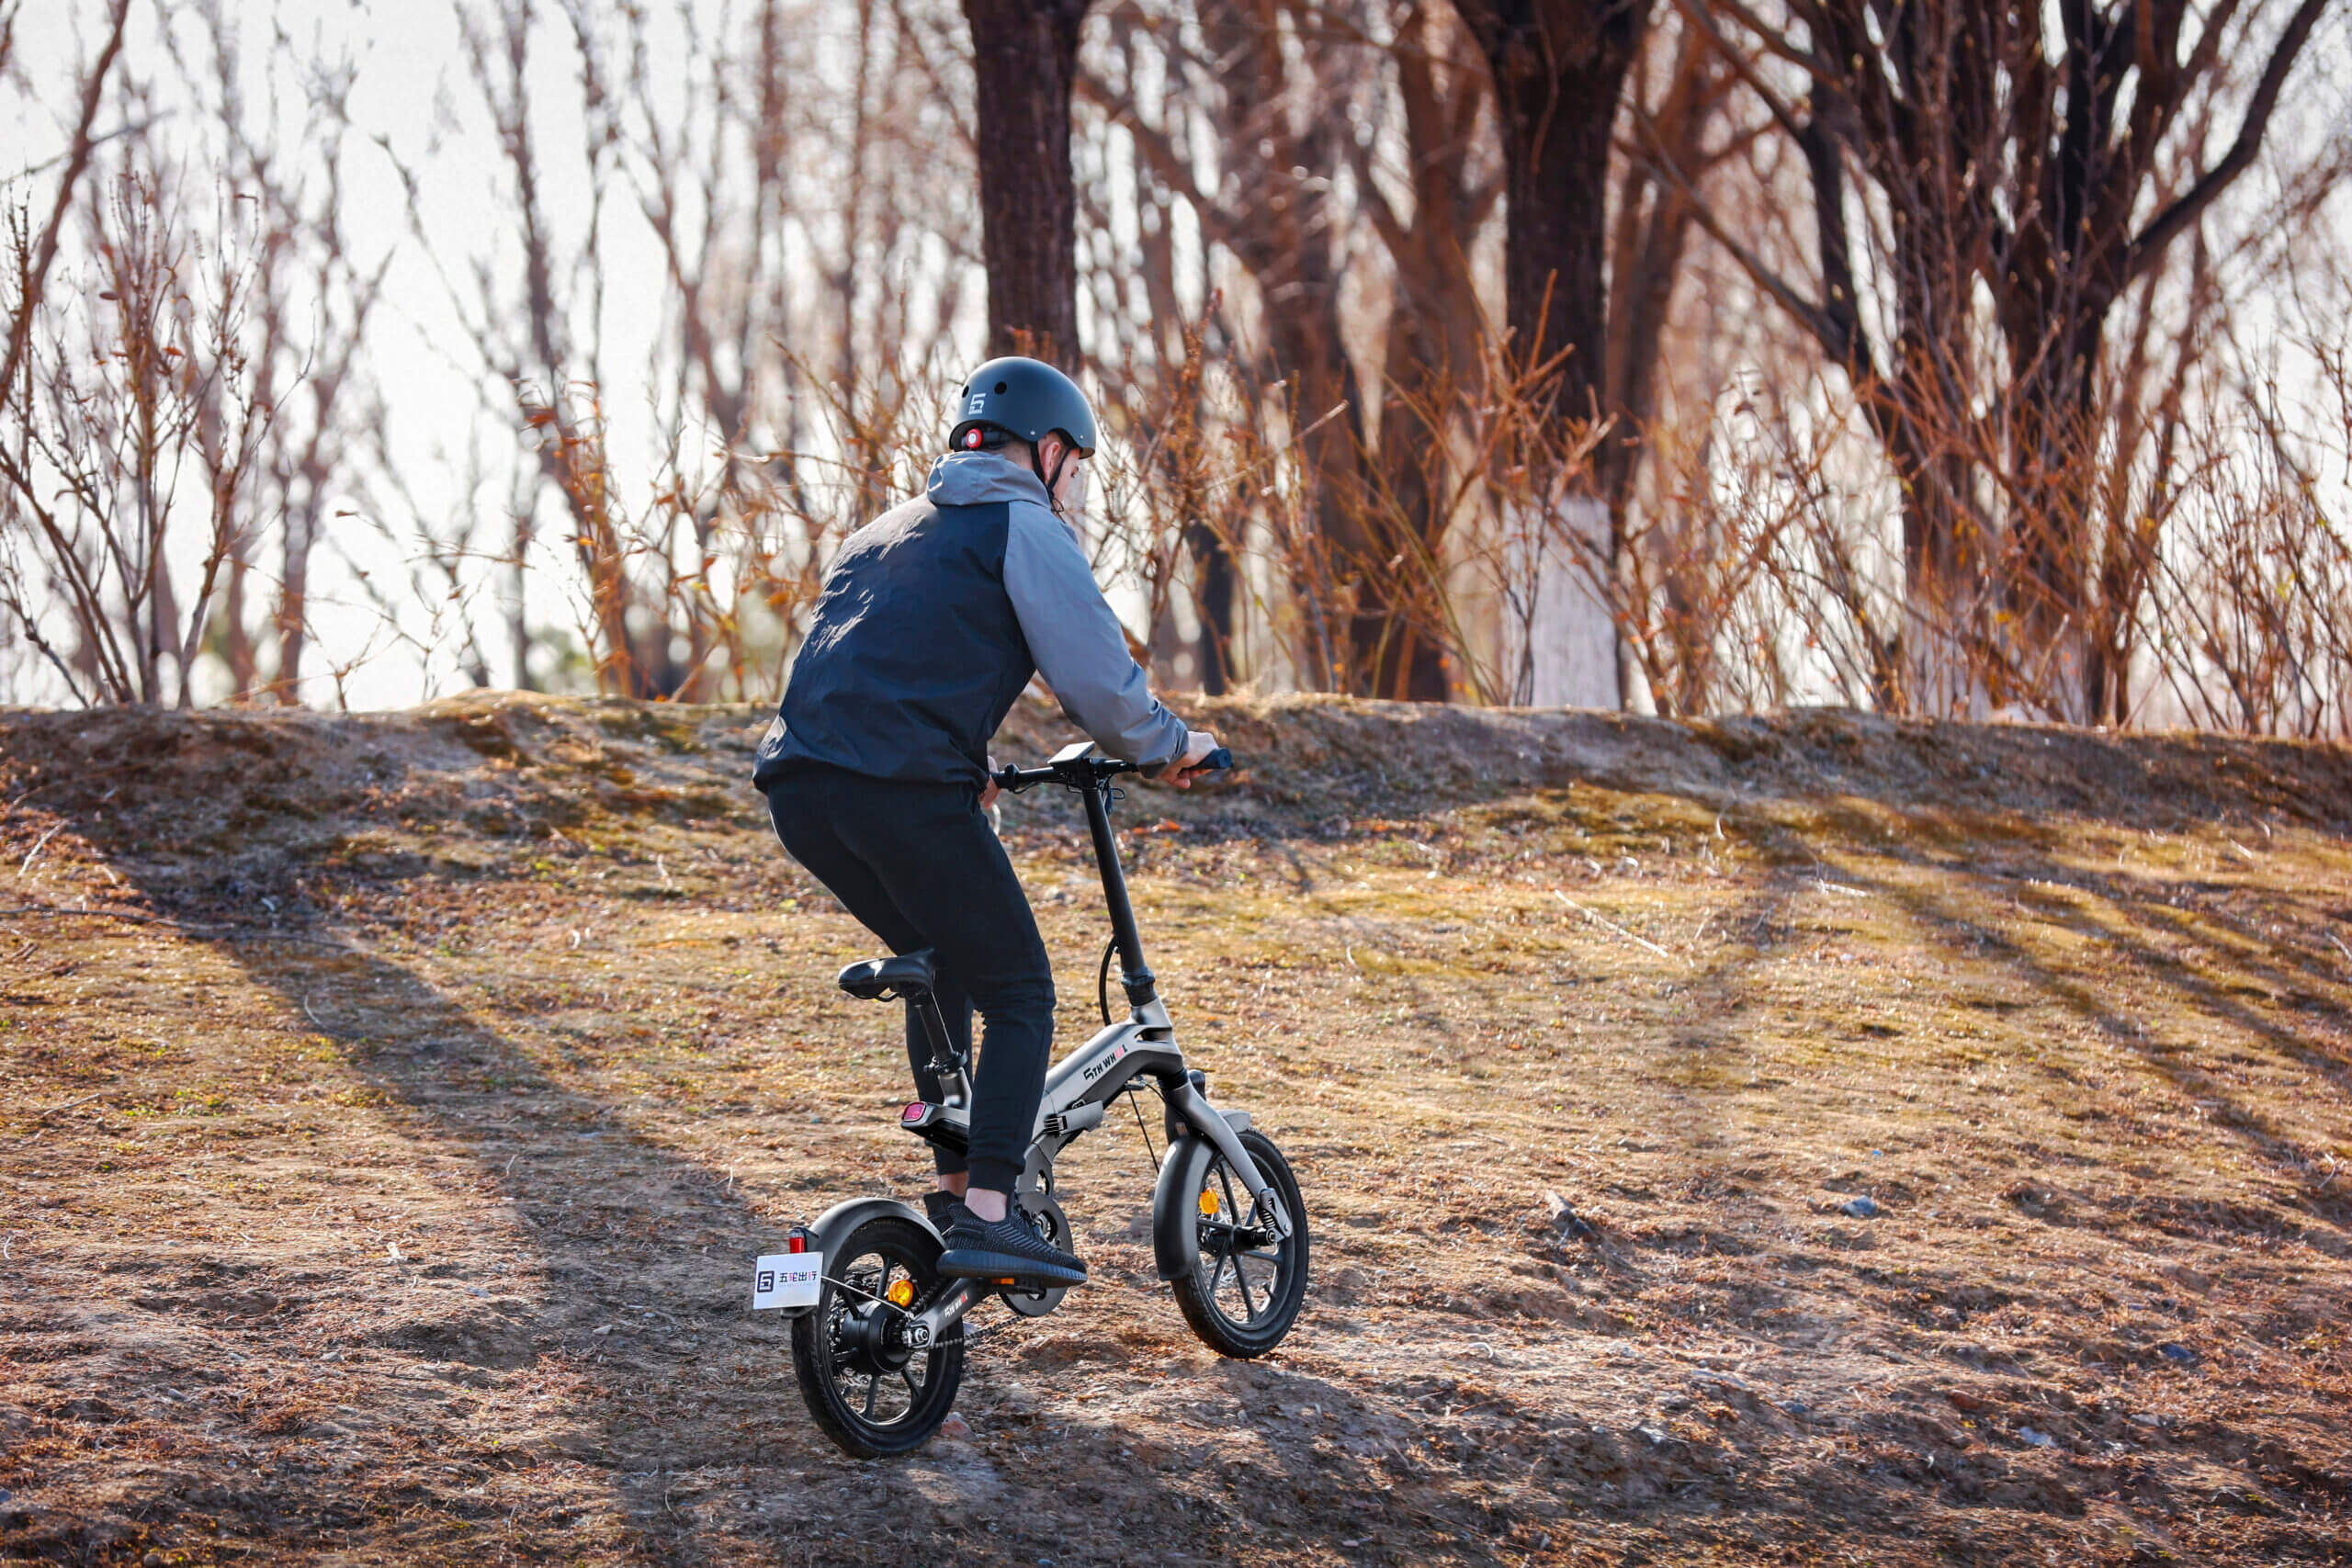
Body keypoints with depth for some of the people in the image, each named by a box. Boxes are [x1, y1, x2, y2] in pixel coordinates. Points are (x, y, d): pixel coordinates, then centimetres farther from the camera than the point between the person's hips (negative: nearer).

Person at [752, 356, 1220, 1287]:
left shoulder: (886, 531, 30)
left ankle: (956, 1188, 24)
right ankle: (987, 1217, -10)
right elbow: (1096, 677, -3)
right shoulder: (1022, 524, 5)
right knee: (1018, 994, 2)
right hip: (903, 789, -8)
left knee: (942, 966, 26)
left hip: (799, 788, 8)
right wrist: (1168, 747, 14)